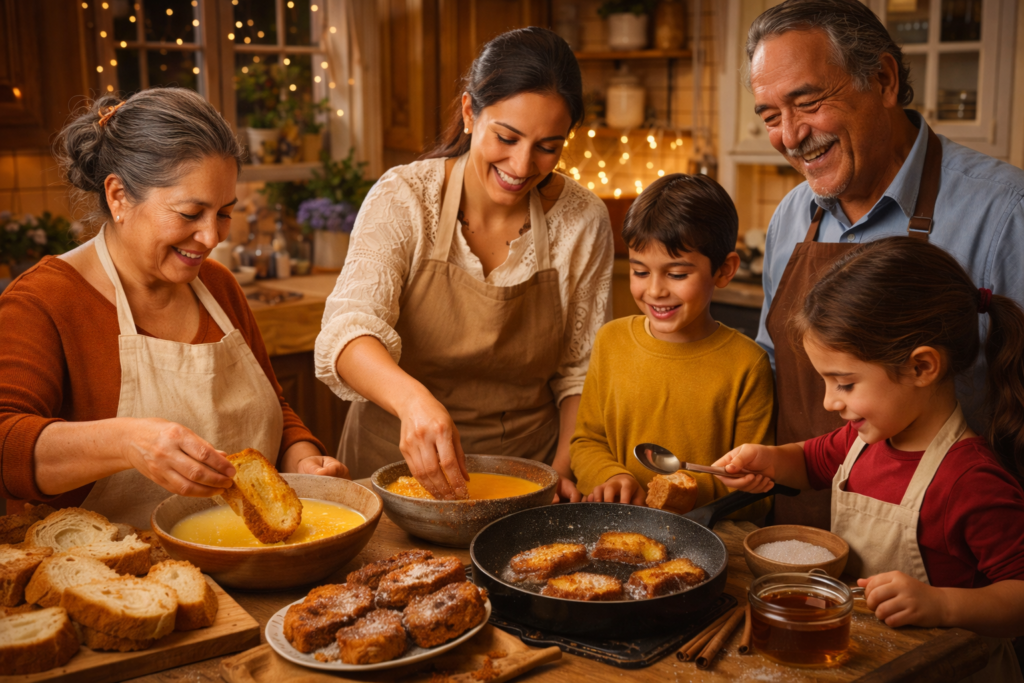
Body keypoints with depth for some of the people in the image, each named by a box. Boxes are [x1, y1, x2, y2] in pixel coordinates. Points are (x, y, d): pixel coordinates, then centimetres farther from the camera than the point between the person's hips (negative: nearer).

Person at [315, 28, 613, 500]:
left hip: (526, 464, 2)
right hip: (395, 462, -1)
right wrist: (412, 398, -42)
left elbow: (581, 370, 4)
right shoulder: (403, 197, -9)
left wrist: (564, 469, -11)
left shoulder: (583, 222, -3)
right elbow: (347, 332, -22)